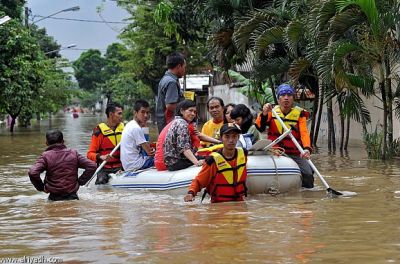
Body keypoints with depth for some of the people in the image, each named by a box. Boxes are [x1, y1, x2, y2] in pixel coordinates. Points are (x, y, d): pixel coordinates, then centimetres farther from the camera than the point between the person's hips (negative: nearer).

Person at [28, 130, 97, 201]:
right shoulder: (73, 153, 8)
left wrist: (41, 187, 2)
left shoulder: (45, 156, 0)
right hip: (72, 196, 2)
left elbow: (33, 173, -14)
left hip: (54, 198, -2)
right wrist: (80, 181, 10)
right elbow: (92, 166, 5)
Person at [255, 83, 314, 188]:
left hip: (295, 154, -1)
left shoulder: (299, 114, -1)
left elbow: (304, 133, -14)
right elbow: (260, 128, -6)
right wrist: (264, 114, -26)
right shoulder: (272, 111, 4)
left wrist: (307, 148, -33)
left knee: (308, 175, -17)